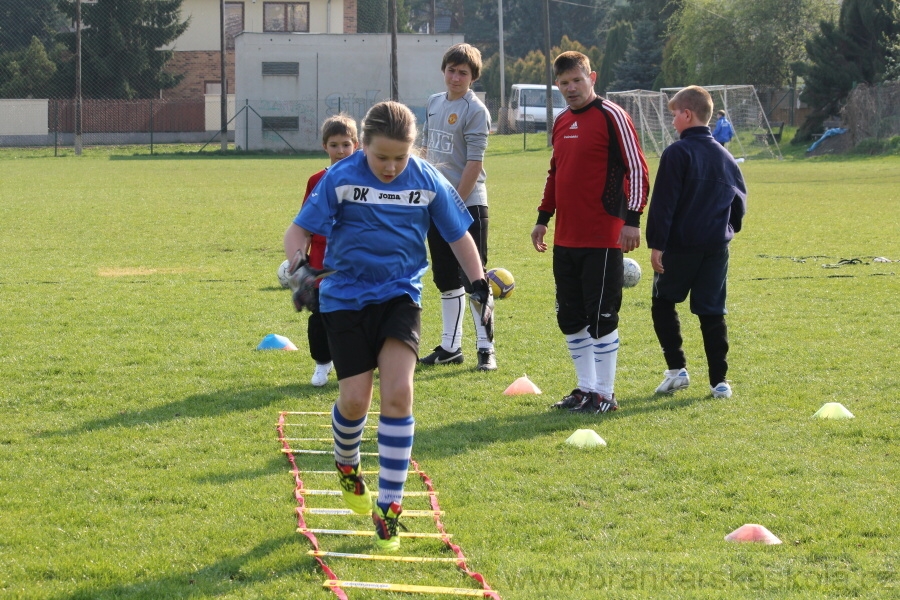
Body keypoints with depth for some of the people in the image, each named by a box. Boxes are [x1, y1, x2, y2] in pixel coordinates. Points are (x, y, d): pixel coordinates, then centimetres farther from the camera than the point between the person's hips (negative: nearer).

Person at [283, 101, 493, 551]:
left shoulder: (427, 181, -5)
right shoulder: (341, 178, -10)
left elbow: (458, 235, 7)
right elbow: (298, 230, -9)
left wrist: (481, 285, -2)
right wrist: (301, 267, -28)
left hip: (400, 295, 1)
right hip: (347, 297, -1)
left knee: (398, 392, -16)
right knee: (355, 399, -4)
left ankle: (389, 506, -8)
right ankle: (346, 464, 32)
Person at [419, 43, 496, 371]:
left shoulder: (475, 111, -10)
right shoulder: (433, 103, 11)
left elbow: (474, 164, -14)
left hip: (468, 204, -7)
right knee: (446, 279, 12)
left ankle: (485, 348, 0)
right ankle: (450, 346, 19)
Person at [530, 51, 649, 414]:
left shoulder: (611, 117, -8)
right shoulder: (561, 123, 15)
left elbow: (636, 169, -11)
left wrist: (632, 219, -18)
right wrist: (543, 218, 22)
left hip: (602, 239, -8)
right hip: (565, 238, 8)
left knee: (600, 316, -5)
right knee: (570, 317, 11)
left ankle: (604, 395, 3)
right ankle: (586, 388, 21)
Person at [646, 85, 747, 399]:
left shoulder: (677, 153, -9)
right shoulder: (725, 156, 10)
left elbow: (663, 203, -12)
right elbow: (740, 200, 15)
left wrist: (656, 243, -12)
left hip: (681, 244, -5)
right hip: (717, 247, 5)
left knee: (663, 303, 10)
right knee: (712, 312, 7)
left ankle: (677, 368, 1)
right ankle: (719, 381, 3)